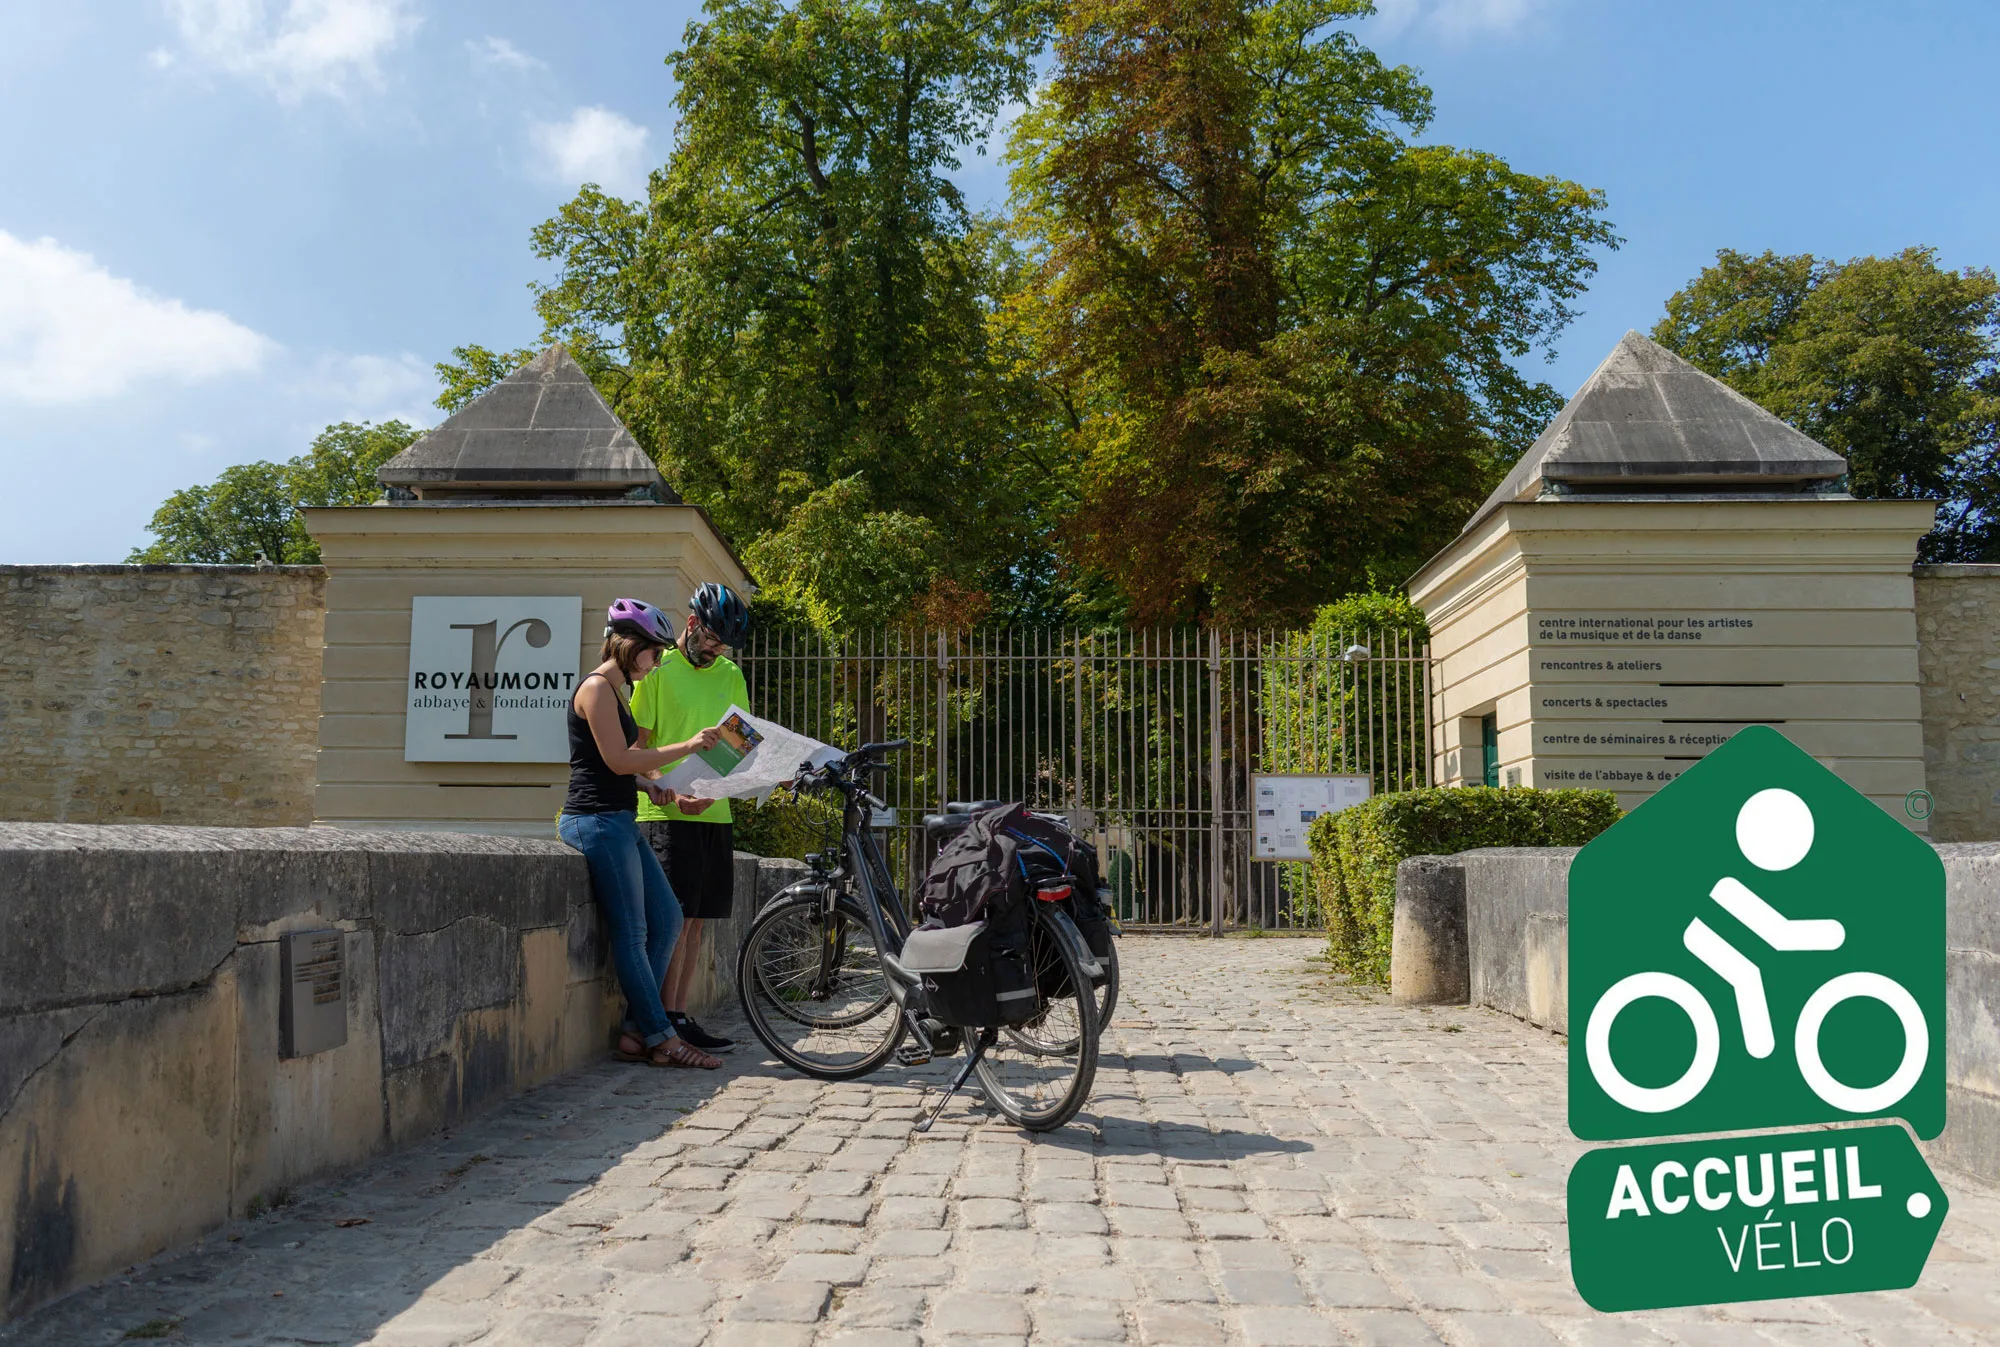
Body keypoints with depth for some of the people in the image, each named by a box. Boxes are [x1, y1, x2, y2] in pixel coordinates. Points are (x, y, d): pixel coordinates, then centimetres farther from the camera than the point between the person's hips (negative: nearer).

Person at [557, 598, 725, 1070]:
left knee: (667, 919, 8)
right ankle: (662, 1039, 0)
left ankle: (635, 1032, 12)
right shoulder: (596, 687, -11)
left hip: (621, 822, 10)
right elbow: (619, 760, -18)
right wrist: (687, 746, -14)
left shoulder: (618, 691, 19)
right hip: (598, 822, -10)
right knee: (631, 934, -6)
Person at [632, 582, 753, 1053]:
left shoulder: (730, 676, 17)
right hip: (667, 815, -6)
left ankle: (680, 1018, 14)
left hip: (716, 815, 6)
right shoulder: (657, 669, -2)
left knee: (696, 921, 8)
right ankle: (668, 1021, -2)